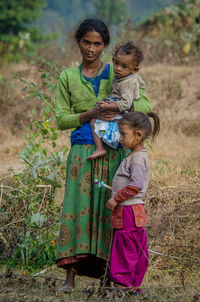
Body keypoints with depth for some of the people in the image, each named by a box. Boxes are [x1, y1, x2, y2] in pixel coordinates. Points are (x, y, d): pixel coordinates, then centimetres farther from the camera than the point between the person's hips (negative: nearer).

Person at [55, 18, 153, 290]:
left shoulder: (117, 74, 7)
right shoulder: (68, 77, 11)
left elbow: (146, 106, 0)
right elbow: (61, 119, 6)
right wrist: (90, 115, -11)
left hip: (112, 151, 0)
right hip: (82, 151, 1)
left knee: (109, 208, -3)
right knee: (77, 206, -8)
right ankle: (70, 276, -8)